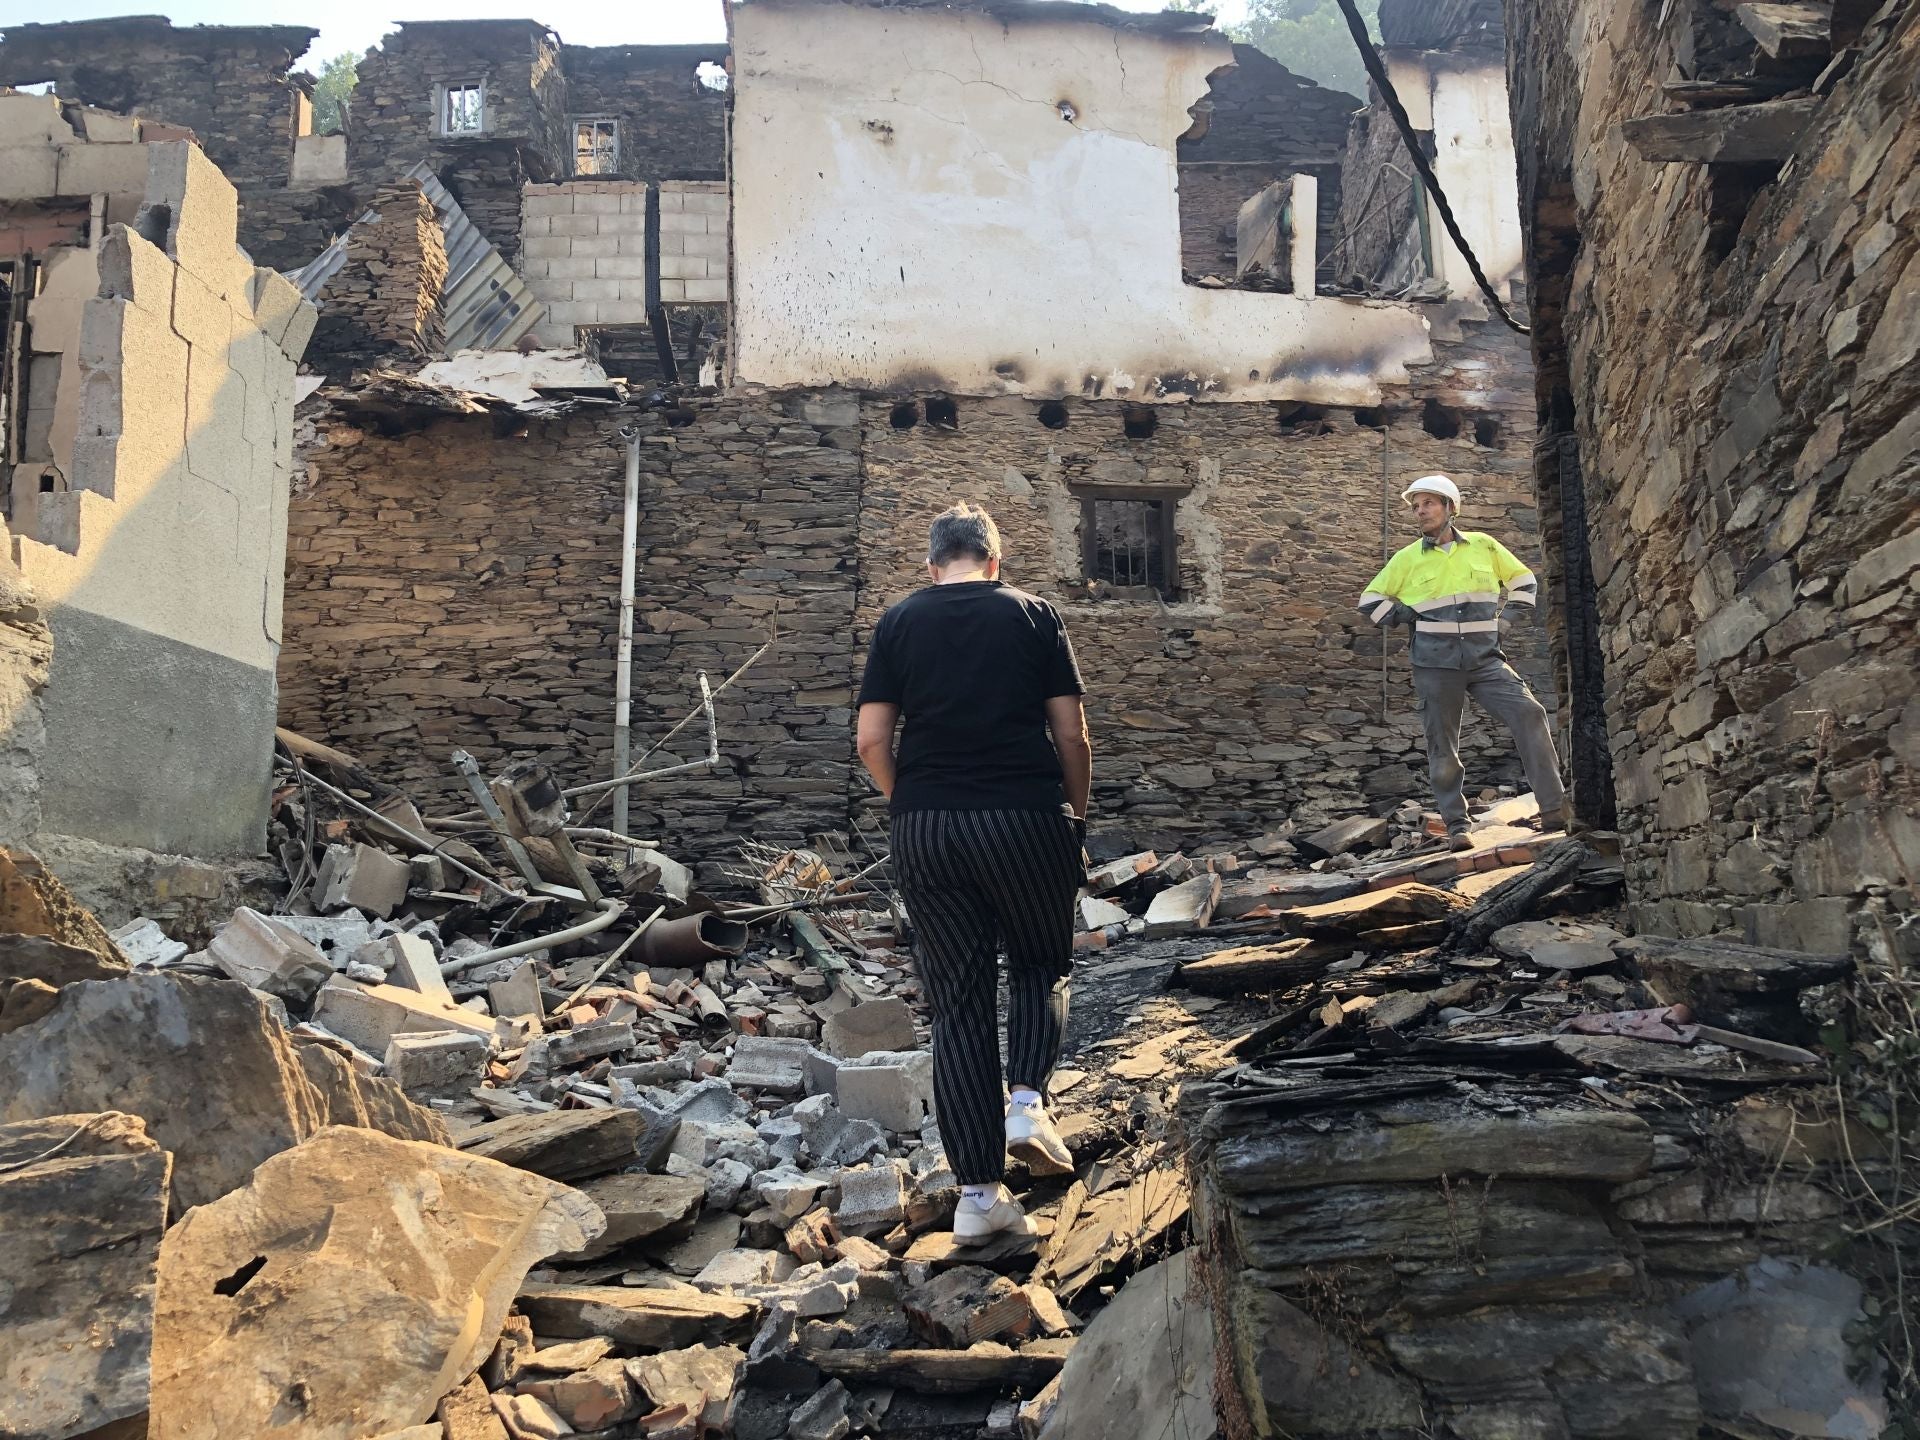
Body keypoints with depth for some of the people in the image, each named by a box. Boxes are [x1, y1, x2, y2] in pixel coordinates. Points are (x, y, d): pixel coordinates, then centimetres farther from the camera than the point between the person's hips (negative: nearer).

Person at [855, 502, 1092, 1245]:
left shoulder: (898, 622, 8)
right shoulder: (1033, 614, 5)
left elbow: (872, 741, 1)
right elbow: (1072, 734, 1)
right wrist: (1077, 816, 14)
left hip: (925, 828, 2)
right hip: (1025, 817, -1)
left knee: (958, 1002, 7)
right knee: (1041, 967, 22)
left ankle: (977, 1193, 9)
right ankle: (1028, 1099, -2)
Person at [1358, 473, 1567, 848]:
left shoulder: (1484, 546, 8)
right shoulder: (1408, 559, 5)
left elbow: (1524, 581, 20)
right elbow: (1372, 600, 12)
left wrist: (1507, 621, 6)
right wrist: (1412, 618, 0)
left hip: (1485, 659, 0)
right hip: (1435, 665, 0)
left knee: (1529, 713, -19)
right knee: (1442, 748, 2)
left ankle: (1553, 809, -17)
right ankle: (1457, 825, 15)